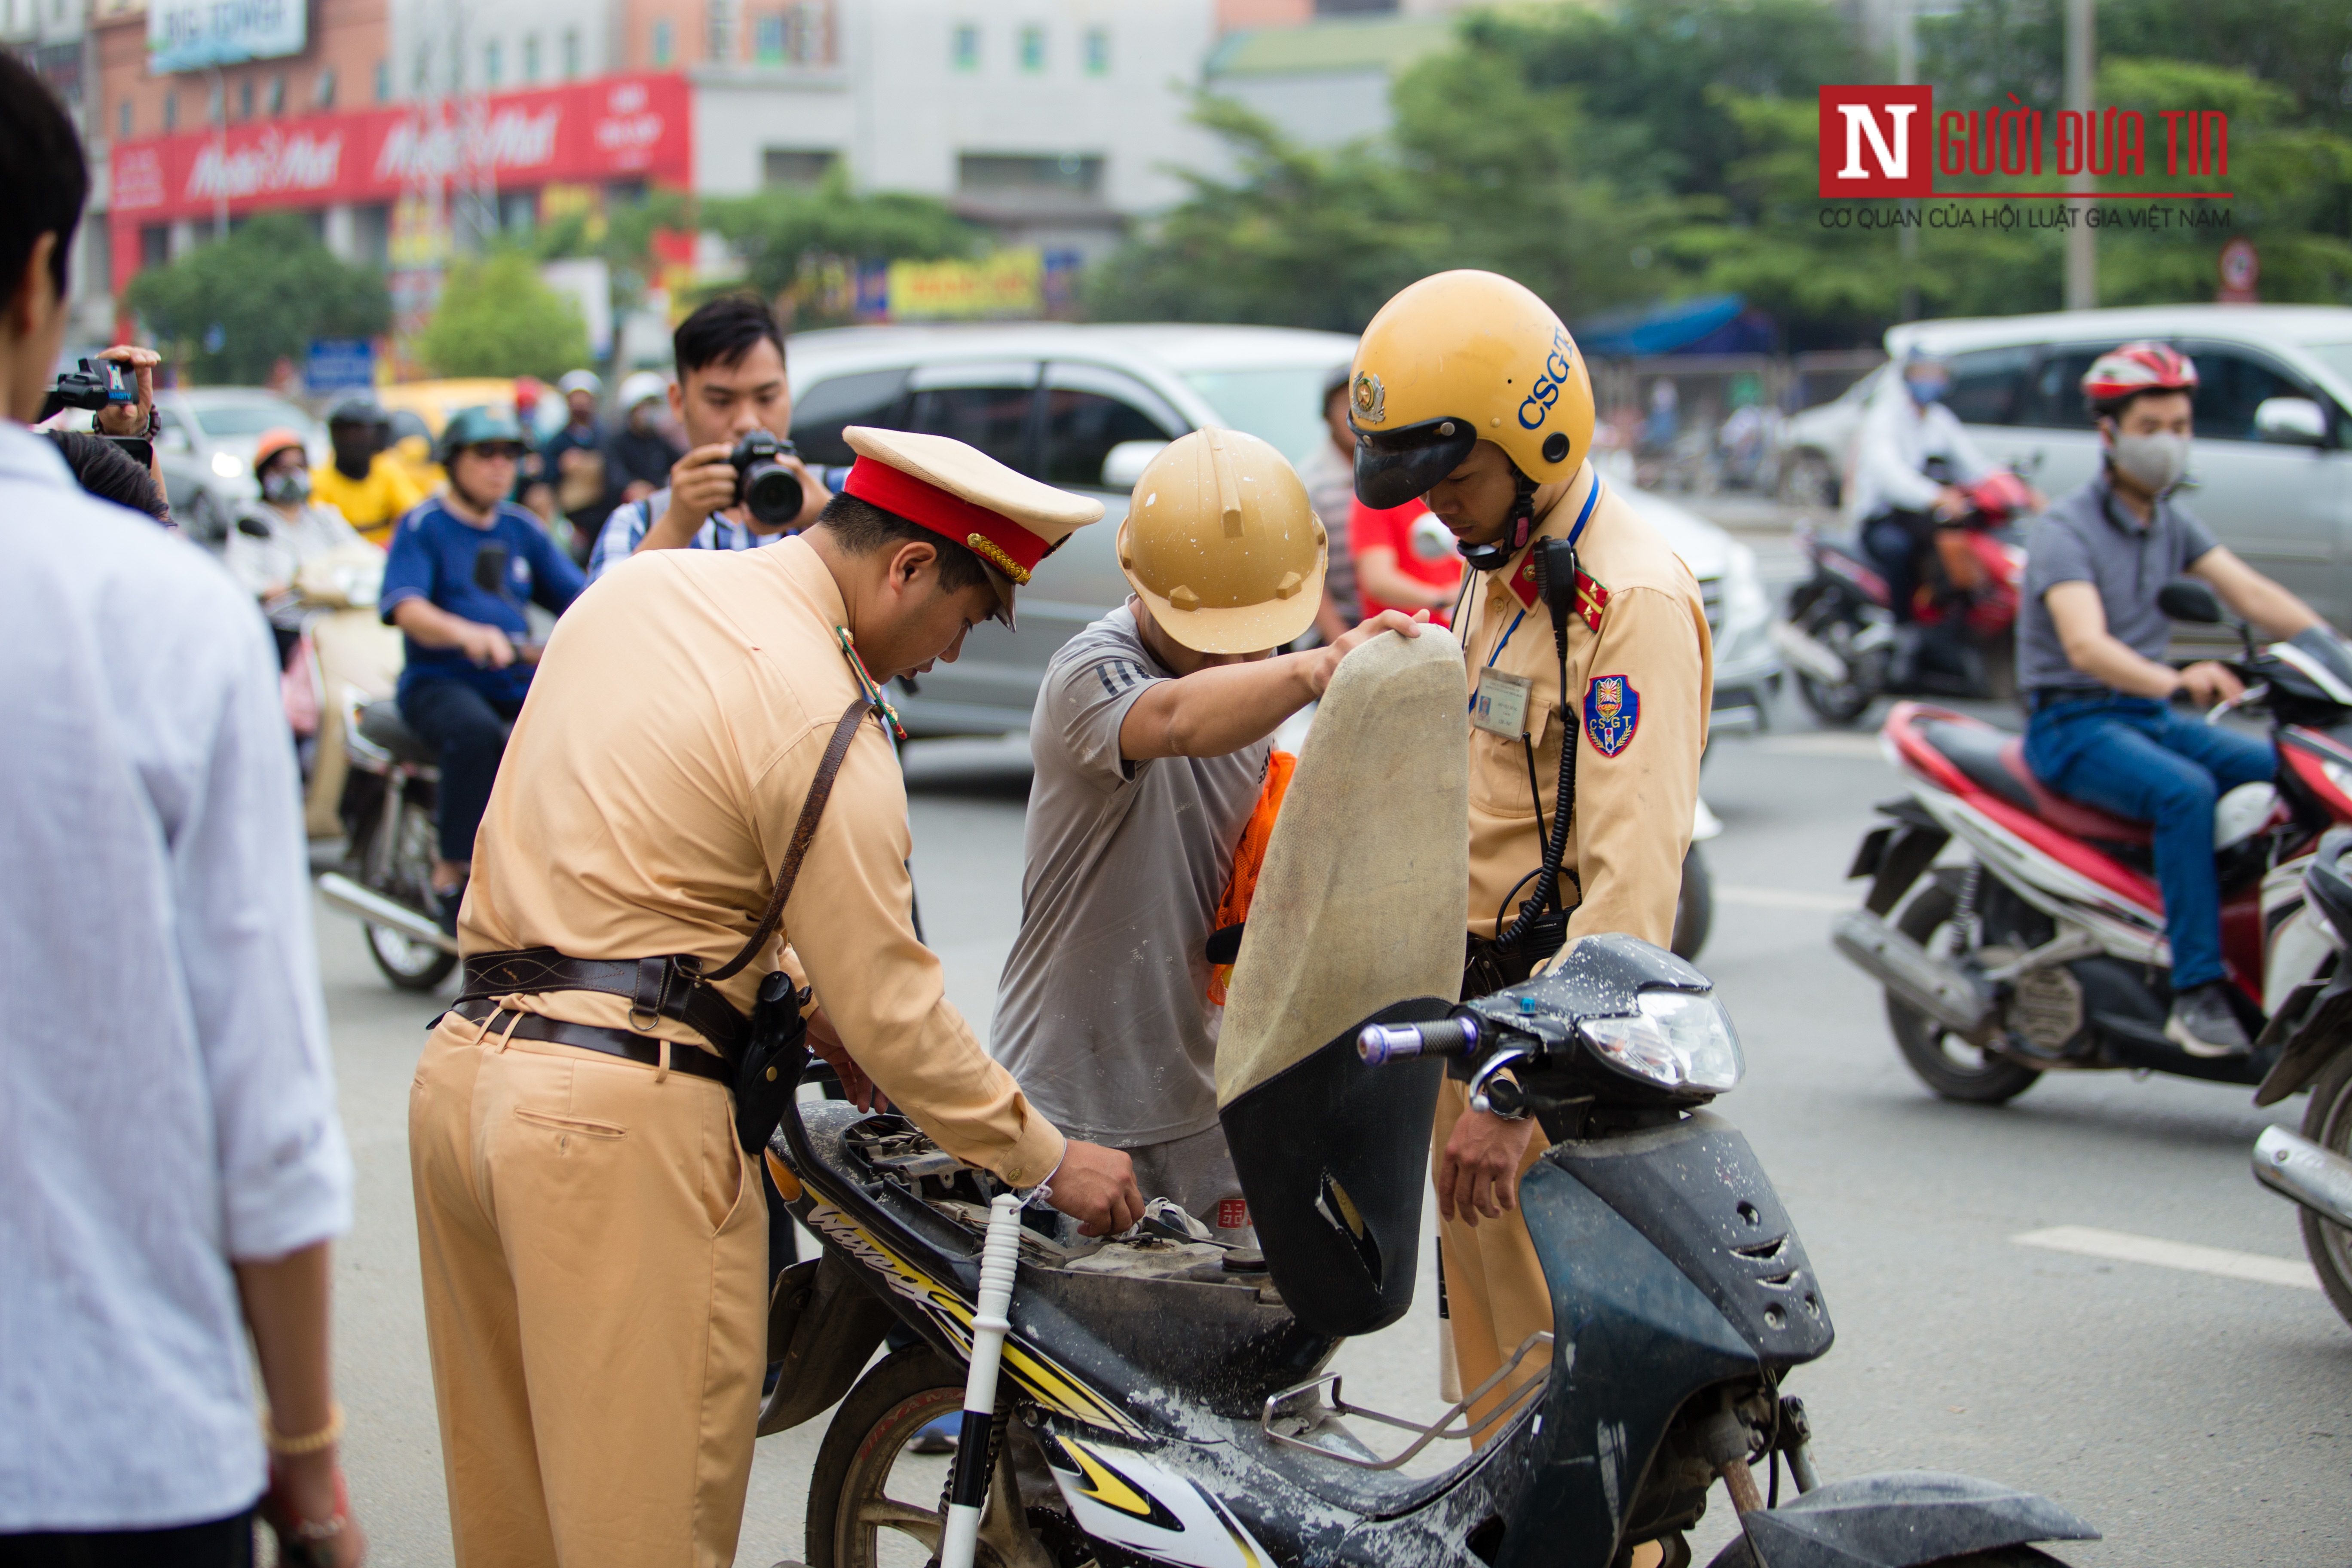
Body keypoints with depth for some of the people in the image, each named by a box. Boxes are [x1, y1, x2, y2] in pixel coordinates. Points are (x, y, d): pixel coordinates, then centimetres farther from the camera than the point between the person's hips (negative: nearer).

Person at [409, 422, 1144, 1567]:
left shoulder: (637, 589, 13)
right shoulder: (824, 719, -12)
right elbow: (890, 1008, -10)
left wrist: (807, 1007, 24)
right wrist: (1049, 1163, 1)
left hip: (463, 1066, 9)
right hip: (620, 1118, -9)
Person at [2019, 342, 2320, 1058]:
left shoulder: (2174, 523, 10)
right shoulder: (2064, 530, -14)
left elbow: (2253, 594, -1)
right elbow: (2085, 644, -30)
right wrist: (2175, 681, -48)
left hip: (2151, 717, 7)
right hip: (2074, 724, -7)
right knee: (2185, 791, -34)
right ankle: (2198, 992, -34)